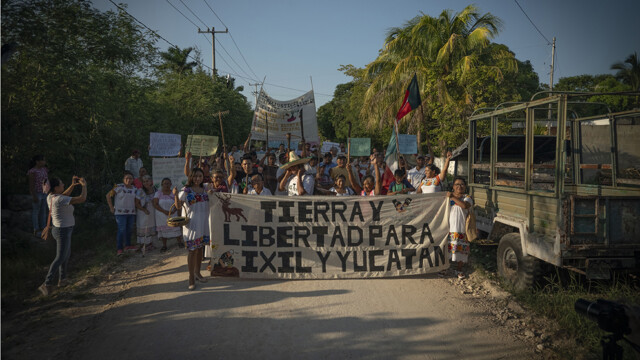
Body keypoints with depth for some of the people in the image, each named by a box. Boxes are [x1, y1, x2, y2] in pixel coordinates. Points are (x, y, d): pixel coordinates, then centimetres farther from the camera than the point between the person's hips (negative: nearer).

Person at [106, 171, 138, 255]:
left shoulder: (134, 189, 7)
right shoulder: (119, 187, -7)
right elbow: (108, 195, -4)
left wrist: (135, 209, 8)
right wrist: (111, 208, -6)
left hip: (131, 213, 5)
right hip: (121, 213, -5)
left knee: (129, 229, 11)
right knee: (121, 230, -9)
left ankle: (127, 245, 25)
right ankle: (119, 249, -4)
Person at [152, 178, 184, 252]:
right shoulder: (158, 193, 0)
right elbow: (155, 204, -8)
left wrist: (173, 211, -23)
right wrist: (164, 211, -19)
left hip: (173, 215, 0)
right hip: (161, 216, 0)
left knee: (176, 228, -4)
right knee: (163, 230, 3)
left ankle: (180, 242, 12)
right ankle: (164, 245, 13)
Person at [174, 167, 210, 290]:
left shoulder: (205, 187, 6)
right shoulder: (186, 190, -8)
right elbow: (179, 206, -12)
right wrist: (176, 195, -28)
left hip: (204, 223, 6)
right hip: (192, 223, -5)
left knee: (200, 248, 15)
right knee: (193, 250, -5)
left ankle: (197, 272, 32)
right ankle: (191, 279, 3)